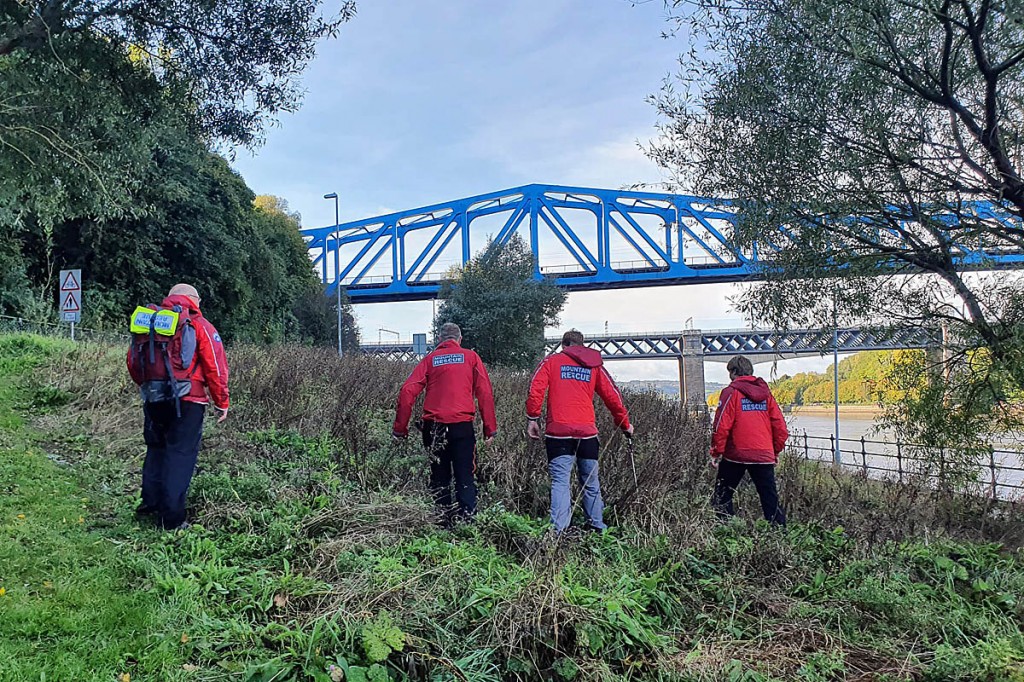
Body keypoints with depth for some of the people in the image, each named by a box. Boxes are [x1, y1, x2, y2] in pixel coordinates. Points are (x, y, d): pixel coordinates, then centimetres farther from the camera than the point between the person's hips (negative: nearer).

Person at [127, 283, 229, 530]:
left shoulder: (148, 320, 12)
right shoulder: (199, 325, -3)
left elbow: (133, 362, 14)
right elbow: (215, 367, -6)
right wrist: (222, 402, 1)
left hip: (153, 399, 5)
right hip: (186, 399, -5)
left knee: (156, 449, 22)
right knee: (180, 454, 1)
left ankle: (150, 501, 28)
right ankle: (172, 517, 2)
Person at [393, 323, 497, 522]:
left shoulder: (430, 359, 10)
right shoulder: (471, 357, 8)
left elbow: (407, 391, 1)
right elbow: (485, 393, 0)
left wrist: (400, 428, 4)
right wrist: (490, 428, 2)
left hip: (434, 427, 1)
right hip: (462, 424, -1)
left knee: (439, 478, 12)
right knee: (465, 478, 3)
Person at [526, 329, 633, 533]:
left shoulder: (551, 361, 9)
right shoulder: (594, 365, 14)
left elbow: (536, 390, -4)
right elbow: (612, 396, 16)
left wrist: (532, 419, 0)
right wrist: (625, 424, 26)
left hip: (558, 431, -2)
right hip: (587, 432, 2)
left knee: (560, 481, -4)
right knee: (590, 482, 15)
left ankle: (557, 530, -14)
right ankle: (597, 526, 21)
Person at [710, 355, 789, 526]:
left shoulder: (731, 392, -5)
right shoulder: (766, 392, 10)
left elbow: (721, 425, -10)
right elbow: (780, 426, 10)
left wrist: (716, 452, -3)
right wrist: (776, 451, 20)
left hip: (736, 455, -4)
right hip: (764, 455, 4)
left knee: (723, 495, 9)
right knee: (770, 498, 8)